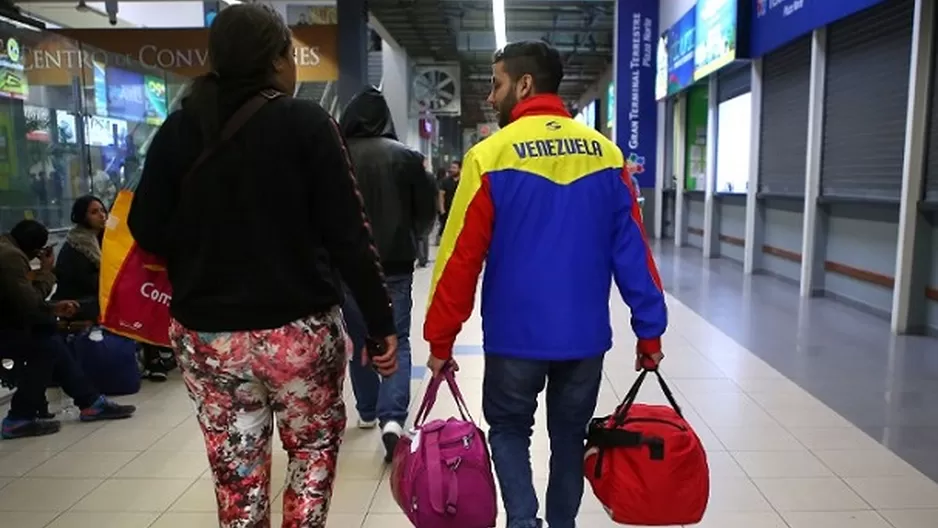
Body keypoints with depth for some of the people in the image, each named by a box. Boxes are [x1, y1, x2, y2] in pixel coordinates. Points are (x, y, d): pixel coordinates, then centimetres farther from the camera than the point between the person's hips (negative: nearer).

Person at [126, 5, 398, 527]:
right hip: (299, 330, -3)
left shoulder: (179, 129, 2)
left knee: (237, 473, 15)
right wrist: (382, 321, -5)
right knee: (315, 450, 20)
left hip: (206, 334, 3)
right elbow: (349, 235, -11)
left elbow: (147, 232, 1)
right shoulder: (306, 122, -7)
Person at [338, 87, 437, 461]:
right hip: (395, 265, -1)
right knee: (396, 340, 5)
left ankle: (368, 412, 28)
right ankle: (392, 417, -11)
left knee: (359, 340, 17)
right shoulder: (406, 156, -4)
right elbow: (427, 209, 1)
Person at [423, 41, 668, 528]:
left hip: (517, 336, -3)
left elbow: (461, 258, -9)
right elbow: (633, 251, 0)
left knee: (509, 428, 18)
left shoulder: (491, 155, -8)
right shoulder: (605, 153, 1)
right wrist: (649, 331, 5)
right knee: (569, 435, 21)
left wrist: (440, 339, -1)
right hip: (586, 335, 3)